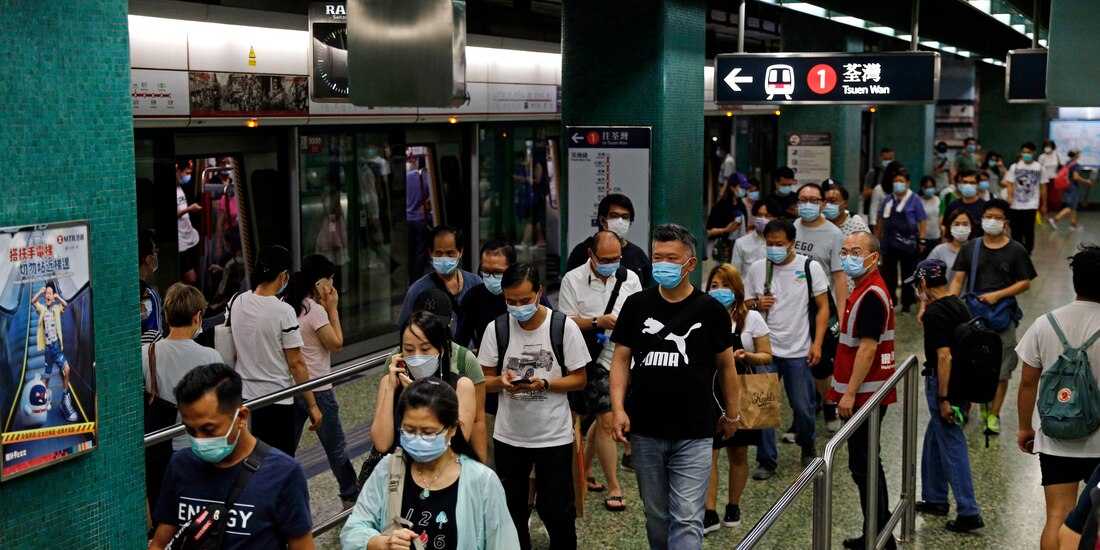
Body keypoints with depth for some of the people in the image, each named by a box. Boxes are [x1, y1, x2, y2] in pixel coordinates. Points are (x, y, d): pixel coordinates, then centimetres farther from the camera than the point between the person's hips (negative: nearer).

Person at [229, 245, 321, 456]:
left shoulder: (235, 304, -1)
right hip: (277, 402, -6)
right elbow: (296, 363, -14)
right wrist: (312, 405, -8)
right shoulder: (283, 311, -17)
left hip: (243, 398, 6)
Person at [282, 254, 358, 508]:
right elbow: (336, 344, -12)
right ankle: (351, 496, 22)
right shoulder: (316, 310, -18)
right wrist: (333, 309, -9)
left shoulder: (288, 306, 5)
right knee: (336, 446, 9)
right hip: (316, 389, -7)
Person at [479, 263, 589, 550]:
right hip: (508, 435, 2)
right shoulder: (496, 328, -5)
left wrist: (544, 383, -22)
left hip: (554, 436, -2)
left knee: (555, 508, 6)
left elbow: (579, 379, -5)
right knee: (511, 507, 14)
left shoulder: (564, 327, -10)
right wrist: (501, 381, -20)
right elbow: (485, 380, 3)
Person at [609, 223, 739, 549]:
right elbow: (621, 360, 4)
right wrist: (618, 408, -8)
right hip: (645, 431, 2)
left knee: (687, 520, -6)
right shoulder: (636, 306, 3)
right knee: (656, 515, 15)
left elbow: (726, 366, 7)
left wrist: (732, 414, 11)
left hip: (694, 435, -2)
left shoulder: (710, 310, -1)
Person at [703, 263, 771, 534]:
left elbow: (766, 357, 0)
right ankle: (710, 514, -1)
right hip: (709, 392, 0)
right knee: (707, 453, -7)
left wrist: (746, 356, -18)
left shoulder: (752, 319, -1)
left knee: (738, 453, 11)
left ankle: (733, 507, 28)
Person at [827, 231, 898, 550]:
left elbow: (867, 348, -23)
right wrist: (848, 390, 20)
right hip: (865, 393, 11)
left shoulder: (871, 295, -18)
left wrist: (850, 392, -22)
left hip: (866, 394, -11)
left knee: (863, 465, -4)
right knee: (865, 464, 16)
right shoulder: (866, 290, 15)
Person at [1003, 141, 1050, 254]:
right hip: (1016, 205, 2)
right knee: (1016, 231, 7)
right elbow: (1010, 183, 0)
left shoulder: (1040, 168, 4)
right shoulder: (1015, 167, 5)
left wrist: (1044, 205, 8)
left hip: (1031, 205, -2)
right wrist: (1010, 197, -18)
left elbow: (1043, 187, 8)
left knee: (1028, 231, -7)